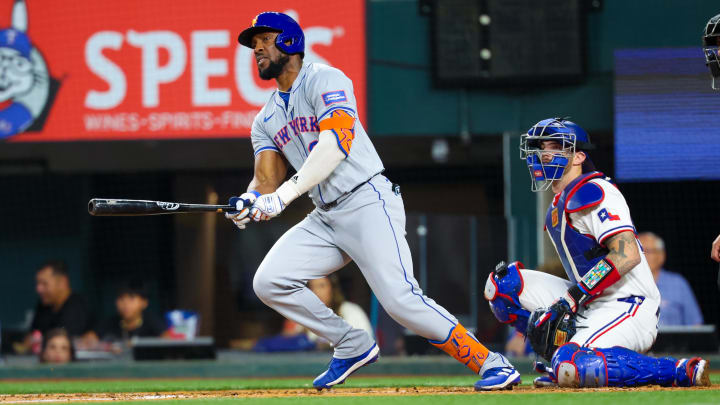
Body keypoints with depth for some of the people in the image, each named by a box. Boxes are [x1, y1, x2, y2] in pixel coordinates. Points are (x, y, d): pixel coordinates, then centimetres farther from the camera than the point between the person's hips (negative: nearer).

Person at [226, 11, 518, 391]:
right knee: (268, 282, -7)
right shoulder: (266, 120, 18)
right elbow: (266, 179, 8)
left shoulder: (324, 80, -5)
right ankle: (353, 345, 7)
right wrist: (250, 201, -18)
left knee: (400, 298, -21)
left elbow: (335, 143, -20)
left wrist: (285, 194, -27)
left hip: (368, 204, -8)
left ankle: (491, 364, -14)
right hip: (325, 218, 8)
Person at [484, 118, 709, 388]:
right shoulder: (558, 206, 19)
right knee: (502, 283, 6)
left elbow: (628, 255, -23)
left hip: (628, 307, -9)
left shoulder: (592, 192, -11)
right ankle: (562, 353, 4)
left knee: (570, 369, -35)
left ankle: (683, 372, -21)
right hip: (590, 308, 9)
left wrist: (573, 297, -24)